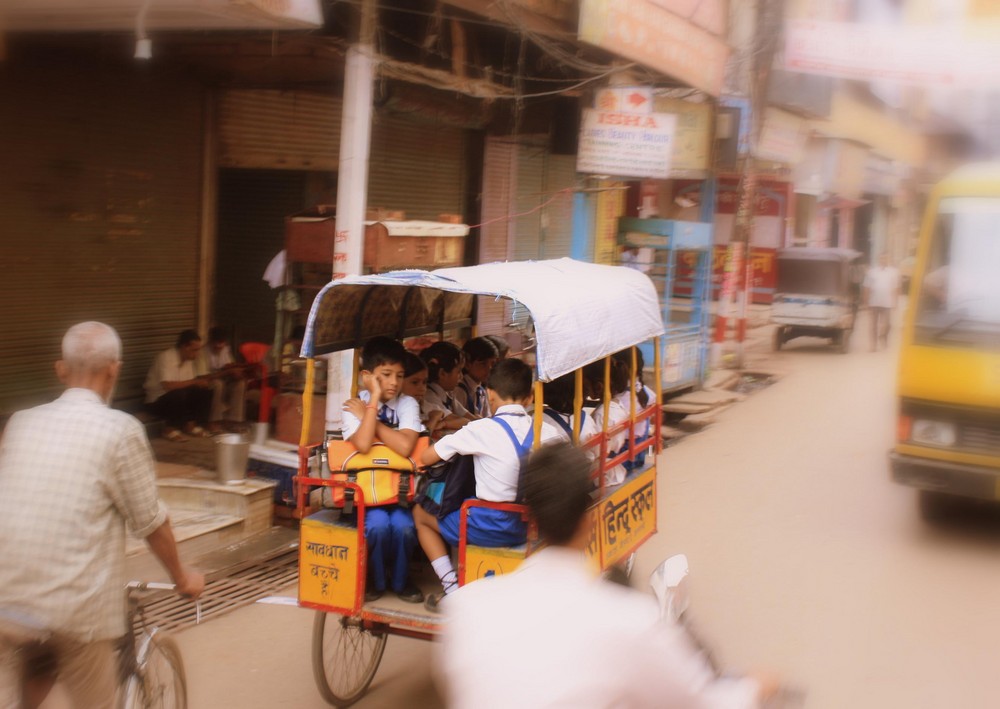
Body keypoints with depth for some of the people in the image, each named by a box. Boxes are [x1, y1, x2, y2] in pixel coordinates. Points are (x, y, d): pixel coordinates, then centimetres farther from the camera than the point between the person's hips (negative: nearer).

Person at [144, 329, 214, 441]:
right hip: (157, 400, -8)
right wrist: (194, 382, -28)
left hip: (179, 397, 8)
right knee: (179, 394, -37)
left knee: (206, 391, -10)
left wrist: (203, 380, -13)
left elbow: (191, 381, 9)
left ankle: (190, 424, -1)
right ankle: (170, 429, -17)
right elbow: (167, 385, -32)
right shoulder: (166, 357, -22)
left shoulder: (188, 358, 3)